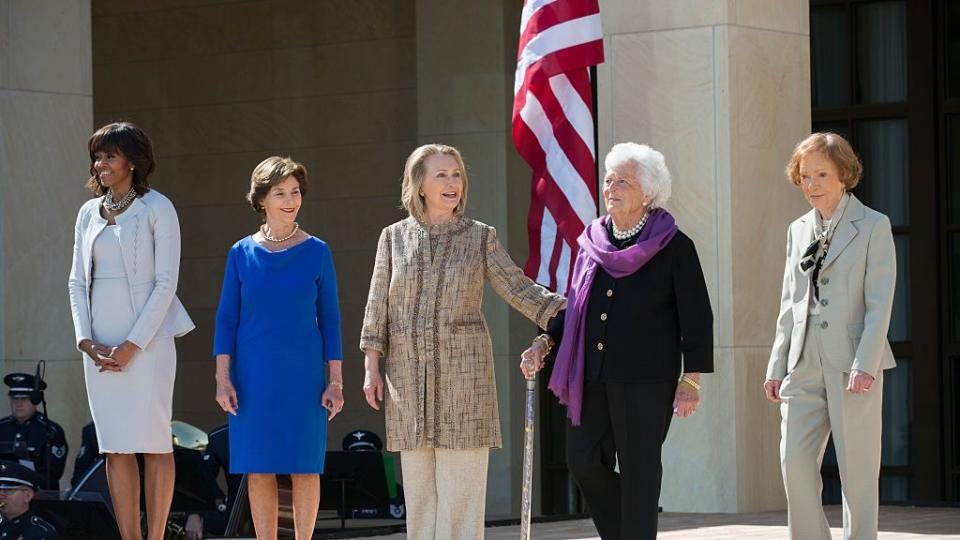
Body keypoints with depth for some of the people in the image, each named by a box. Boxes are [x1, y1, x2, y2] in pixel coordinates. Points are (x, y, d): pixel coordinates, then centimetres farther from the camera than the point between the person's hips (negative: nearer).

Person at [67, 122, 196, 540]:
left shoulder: (156, 208, -3)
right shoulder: (89, 213, 13)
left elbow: (166, 283, -8)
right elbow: (77, 281, 13)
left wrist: (133, 345, -13)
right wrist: (86, 340, -1)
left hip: (146, 340, -5)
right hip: (99, 344, 5)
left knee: (154, 443, -3)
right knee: (115, 447, 3)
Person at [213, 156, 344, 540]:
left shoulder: (317, 252, 1)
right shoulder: (242, 253, 2)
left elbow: (329, 317, 3)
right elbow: (227, 318, 4)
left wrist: (335, 380, -1)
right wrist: (223, 378, -4)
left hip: (303, 374, 0)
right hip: (254, 376, 1)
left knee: (305, 465, 1)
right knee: (259, 467, 2)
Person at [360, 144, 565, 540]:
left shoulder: (480, 237, 6)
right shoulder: (394, 237, 8)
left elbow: (517, 289, 3)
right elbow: (378, 306, 9)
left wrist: (562, 310, -12)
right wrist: (372, 367, 4)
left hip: (464, 371, -1)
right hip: (409, 372, 2)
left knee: (461, 483, -5)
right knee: (417, 483, 3)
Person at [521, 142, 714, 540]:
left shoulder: (673, 247, -3)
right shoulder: (592, 242, 12)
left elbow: (697, 318, -3)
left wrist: (691, 380, -8)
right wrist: (545, 342, 9)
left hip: (645, 381, -5)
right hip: (591, 377, 5)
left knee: (638, 471, -1)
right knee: (583, 461, 3)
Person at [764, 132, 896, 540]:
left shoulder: (873, 226, -1)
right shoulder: (798, 231, 15)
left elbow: (880, 303, -8)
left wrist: (865, 365, -17)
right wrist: (776, 366, 10)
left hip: (853, 366, -5)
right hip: (804, 368, 5)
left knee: (857, 469, -1)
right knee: (795, 462, -5)